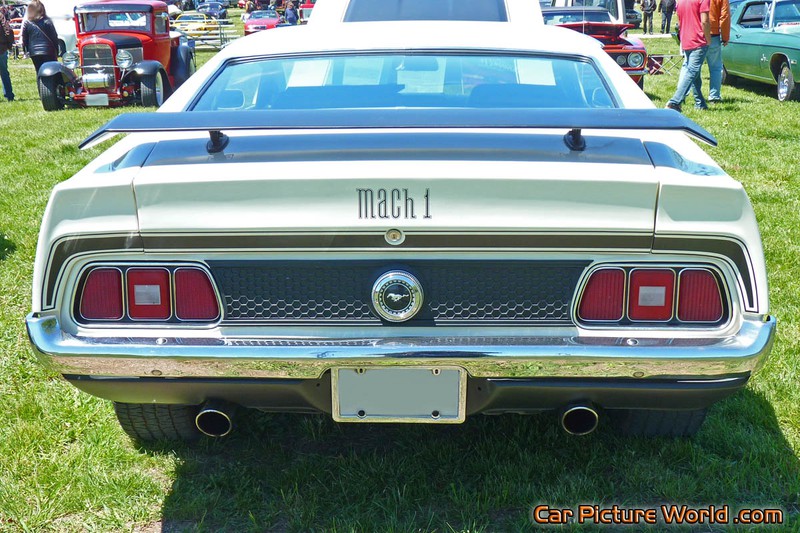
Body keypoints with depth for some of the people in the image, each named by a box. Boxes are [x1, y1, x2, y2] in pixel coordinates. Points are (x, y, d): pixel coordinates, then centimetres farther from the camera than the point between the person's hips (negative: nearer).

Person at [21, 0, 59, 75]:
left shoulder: (26, 23, 1)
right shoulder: (47, 21, -6)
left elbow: (24, 39, 5)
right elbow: (54, 37, -3)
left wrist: (27, 51, 17)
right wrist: (56, 51, 7)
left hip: (34, 53, 3)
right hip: (48, 51, -2)